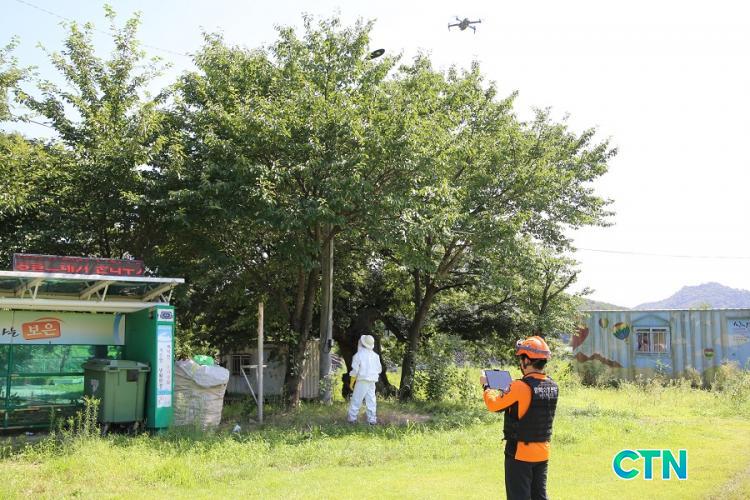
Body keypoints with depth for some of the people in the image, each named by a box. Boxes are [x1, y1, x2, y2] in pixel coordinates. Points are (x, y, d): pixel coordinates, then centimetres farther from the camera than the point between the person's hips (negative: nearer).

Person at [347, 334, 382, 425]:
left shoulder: (359, 355, -10)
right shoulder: (375, 355, 6)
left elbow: (355, 370, -10)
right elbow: (379, 369, 12)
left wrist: (351, 382, -1)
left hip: (362, 381, -5)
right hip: (372, 381, 5)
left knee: (356, 400, 2)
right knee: (371, 400, 8)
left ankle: (352, 418, 4)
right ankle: (372, 419, 6)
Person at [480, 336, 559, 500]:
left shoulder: (521, 387, -20)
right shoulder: (552, 386, 0)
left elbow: (494, 405, -12)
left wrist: (486, 386, 5)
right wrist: (510, 388, 16)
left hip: (520, 452, -6)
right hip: (542, 452, 7)